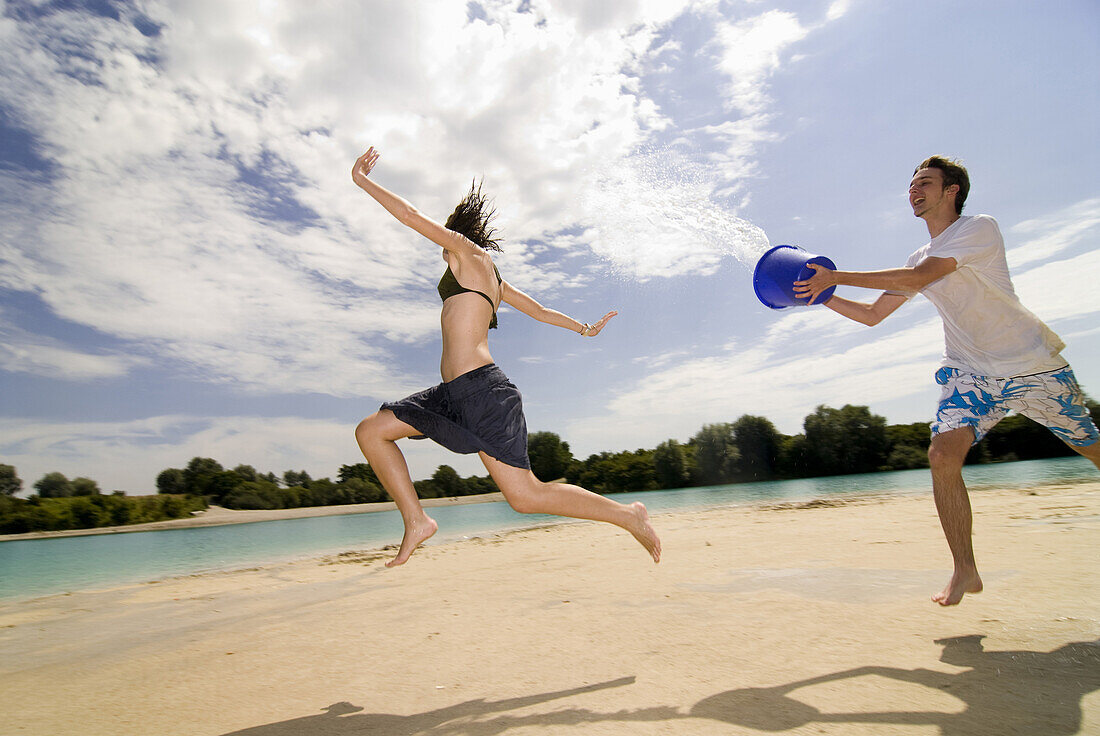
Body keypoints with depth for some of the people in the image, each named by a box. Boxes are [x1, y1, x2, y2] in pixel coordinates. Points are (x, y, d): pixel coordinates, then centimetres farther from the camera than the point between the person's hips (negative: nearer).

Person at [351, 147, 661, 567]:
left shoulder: (467, 249, 3)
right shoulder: (492, 280, 25)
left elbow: (411, 216, 1)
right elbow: (539, 310, 34)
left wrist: (362, 180, 15)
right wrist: (584, 329, 46)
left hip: (481, 388, -10)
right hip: (454, 392, 10)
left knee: (525, 496, -10)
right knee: (370, 431, 7)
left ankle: (627, 515, 5)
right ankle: (417, 522, 7)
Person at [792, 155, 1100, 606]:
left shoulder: (981, 228, -11)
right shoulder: (919, 258, 10)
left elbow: (919, 278, -26)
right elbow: (872, 314, 13)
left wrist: (836, 277, -28)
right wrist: (821, 296, -1)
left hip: (1033, 365, -3)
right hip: (970, 373, 4)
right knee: (943, 456, -17)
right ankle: (965, 572, -8)